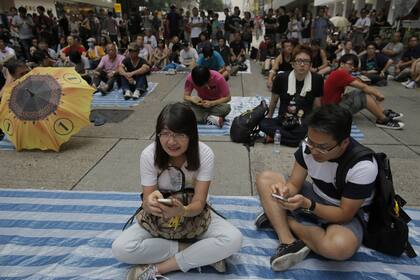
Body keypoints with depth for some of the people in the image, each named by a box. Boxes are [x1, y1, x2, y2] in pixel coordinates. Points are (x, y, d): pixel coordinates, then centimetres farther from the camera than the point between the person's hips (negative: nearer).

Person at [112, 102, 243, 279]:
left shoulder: (204, 154, -21)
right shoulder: (149, 155, -20)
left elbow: (199, 203, -23)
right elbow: (146, 202, -18)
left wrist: (183, 211, -47)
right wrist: (151, 204, -43)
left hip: (194, 215, 0)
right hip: (159, 219, 1)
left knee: (233, 239, -27)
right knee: (120, 249, -25)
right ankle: (202, 255, -16)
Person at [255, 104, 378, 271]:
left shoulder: (363, 166, -28)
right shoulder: (309, 145, -16)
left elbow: (344, 214, -23)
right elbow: (294, 183, -10)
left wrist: (307, 204, -37)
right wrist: (285, 191, -33)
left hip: (346, 215, -5)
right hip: (314, 198, 5)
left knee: (340, 247, -39)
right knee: (265, 179, -10)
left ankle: (282, 219, -13)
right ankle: (289, 243, -23)